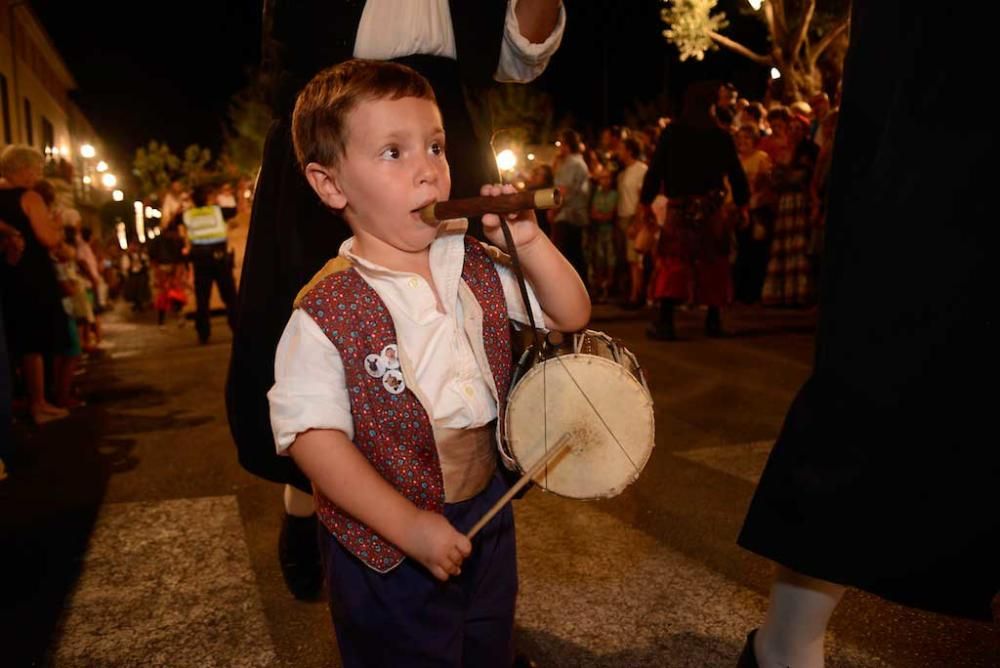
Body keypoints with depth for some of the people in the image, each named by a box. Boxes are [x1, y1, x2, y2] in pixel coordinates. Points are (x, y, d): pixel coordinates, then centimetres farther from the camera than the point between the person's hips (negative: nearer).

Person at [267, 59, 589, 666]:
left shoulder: (477, 267, -4)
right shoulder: (325, 313, -21)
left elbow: (572, 315, 1)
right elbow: (313, 435, -23)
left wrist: (528, 240, -14)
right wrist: (409, 525, -24)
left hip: (489, 512, 5)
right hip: (388, 548, -5)